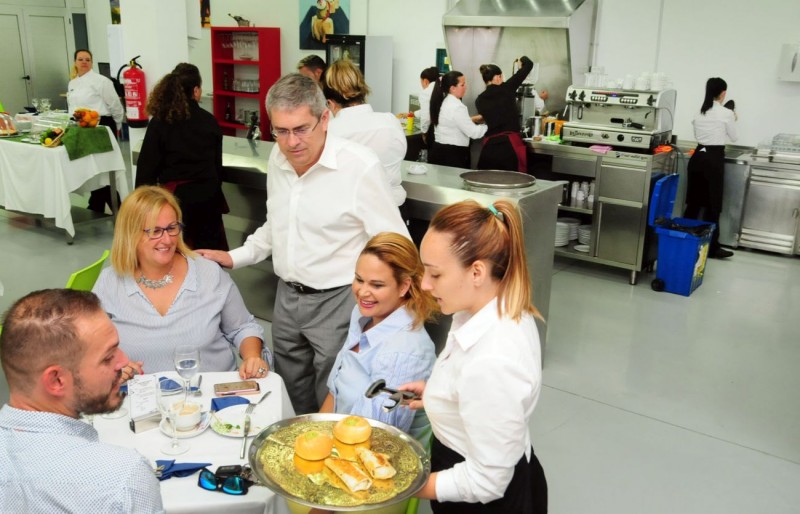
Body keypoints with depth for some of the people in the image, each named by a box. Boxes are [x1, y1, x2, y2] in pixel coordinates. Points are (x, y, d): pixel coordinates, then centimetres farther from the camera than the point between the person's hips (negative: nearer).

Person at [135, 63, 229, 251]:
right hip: (207, 194, 3)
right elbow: (217, 162, 8)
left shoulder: (159, 123, -6)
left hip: (176, 196, -3)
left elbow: (147, 166, -6)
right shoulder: (210, 121, 2)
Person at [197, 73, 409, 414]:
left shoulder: (360, 166, -19)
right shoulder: (278, 159, 3)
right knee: (294, 403, 20)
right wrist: (234, 258, 15)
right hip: (287, 297, 7)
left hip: (336, 301, -6)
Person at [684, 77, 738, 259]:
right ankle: (711, 247, 4)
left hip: (698, 157, 6)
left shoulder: (699, 112, 7)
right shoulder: (726, 113, -9)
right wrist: (733, 120, 22)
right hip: (714, 159, -6)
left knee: (693, 202, 13)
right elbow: (734, 137, 5)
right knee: (712, 204, 0)